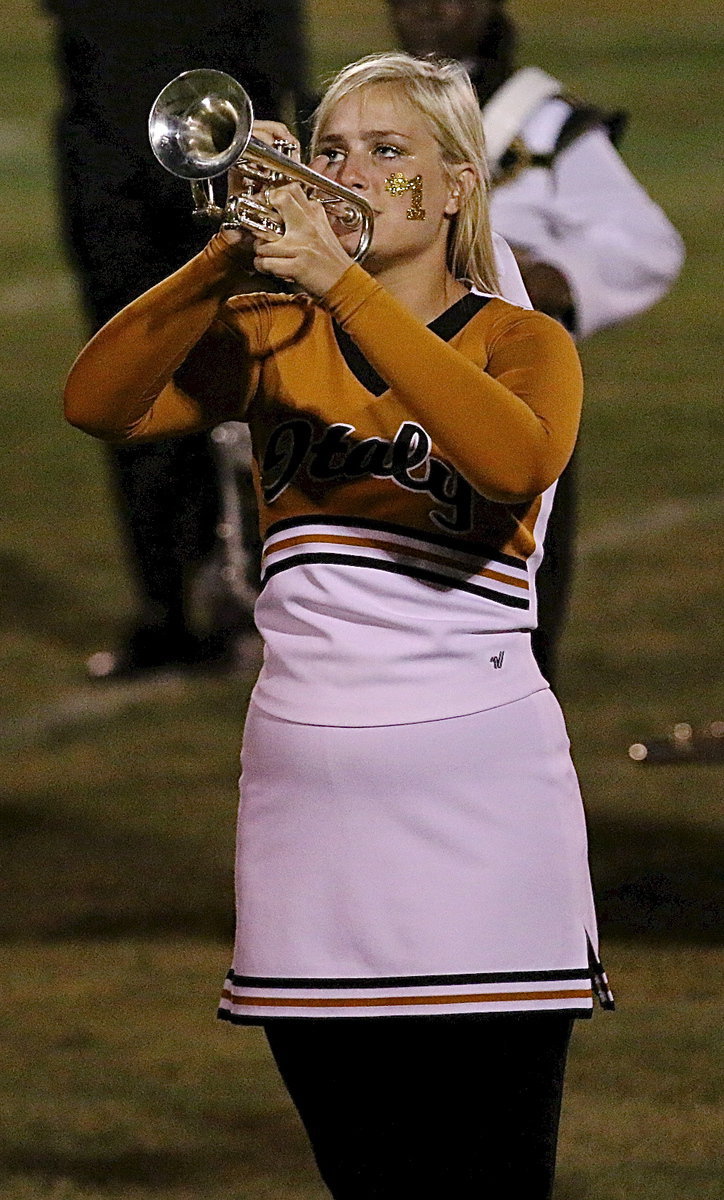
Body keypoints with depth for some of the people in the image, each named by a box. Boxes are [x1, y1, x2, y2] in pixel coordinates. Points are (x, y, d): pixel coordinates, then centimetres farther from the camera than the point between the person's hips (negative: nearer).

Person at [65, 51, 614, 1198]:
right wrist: (234, 256, -18)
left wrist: (342, 282, -26)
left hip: (474, 792, -4)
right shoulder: (272, 339, 12)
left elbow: (516, 461, -22)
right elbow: (99, 405, -5)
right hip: (304, 789, 4)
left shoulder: (521, 343, 2)